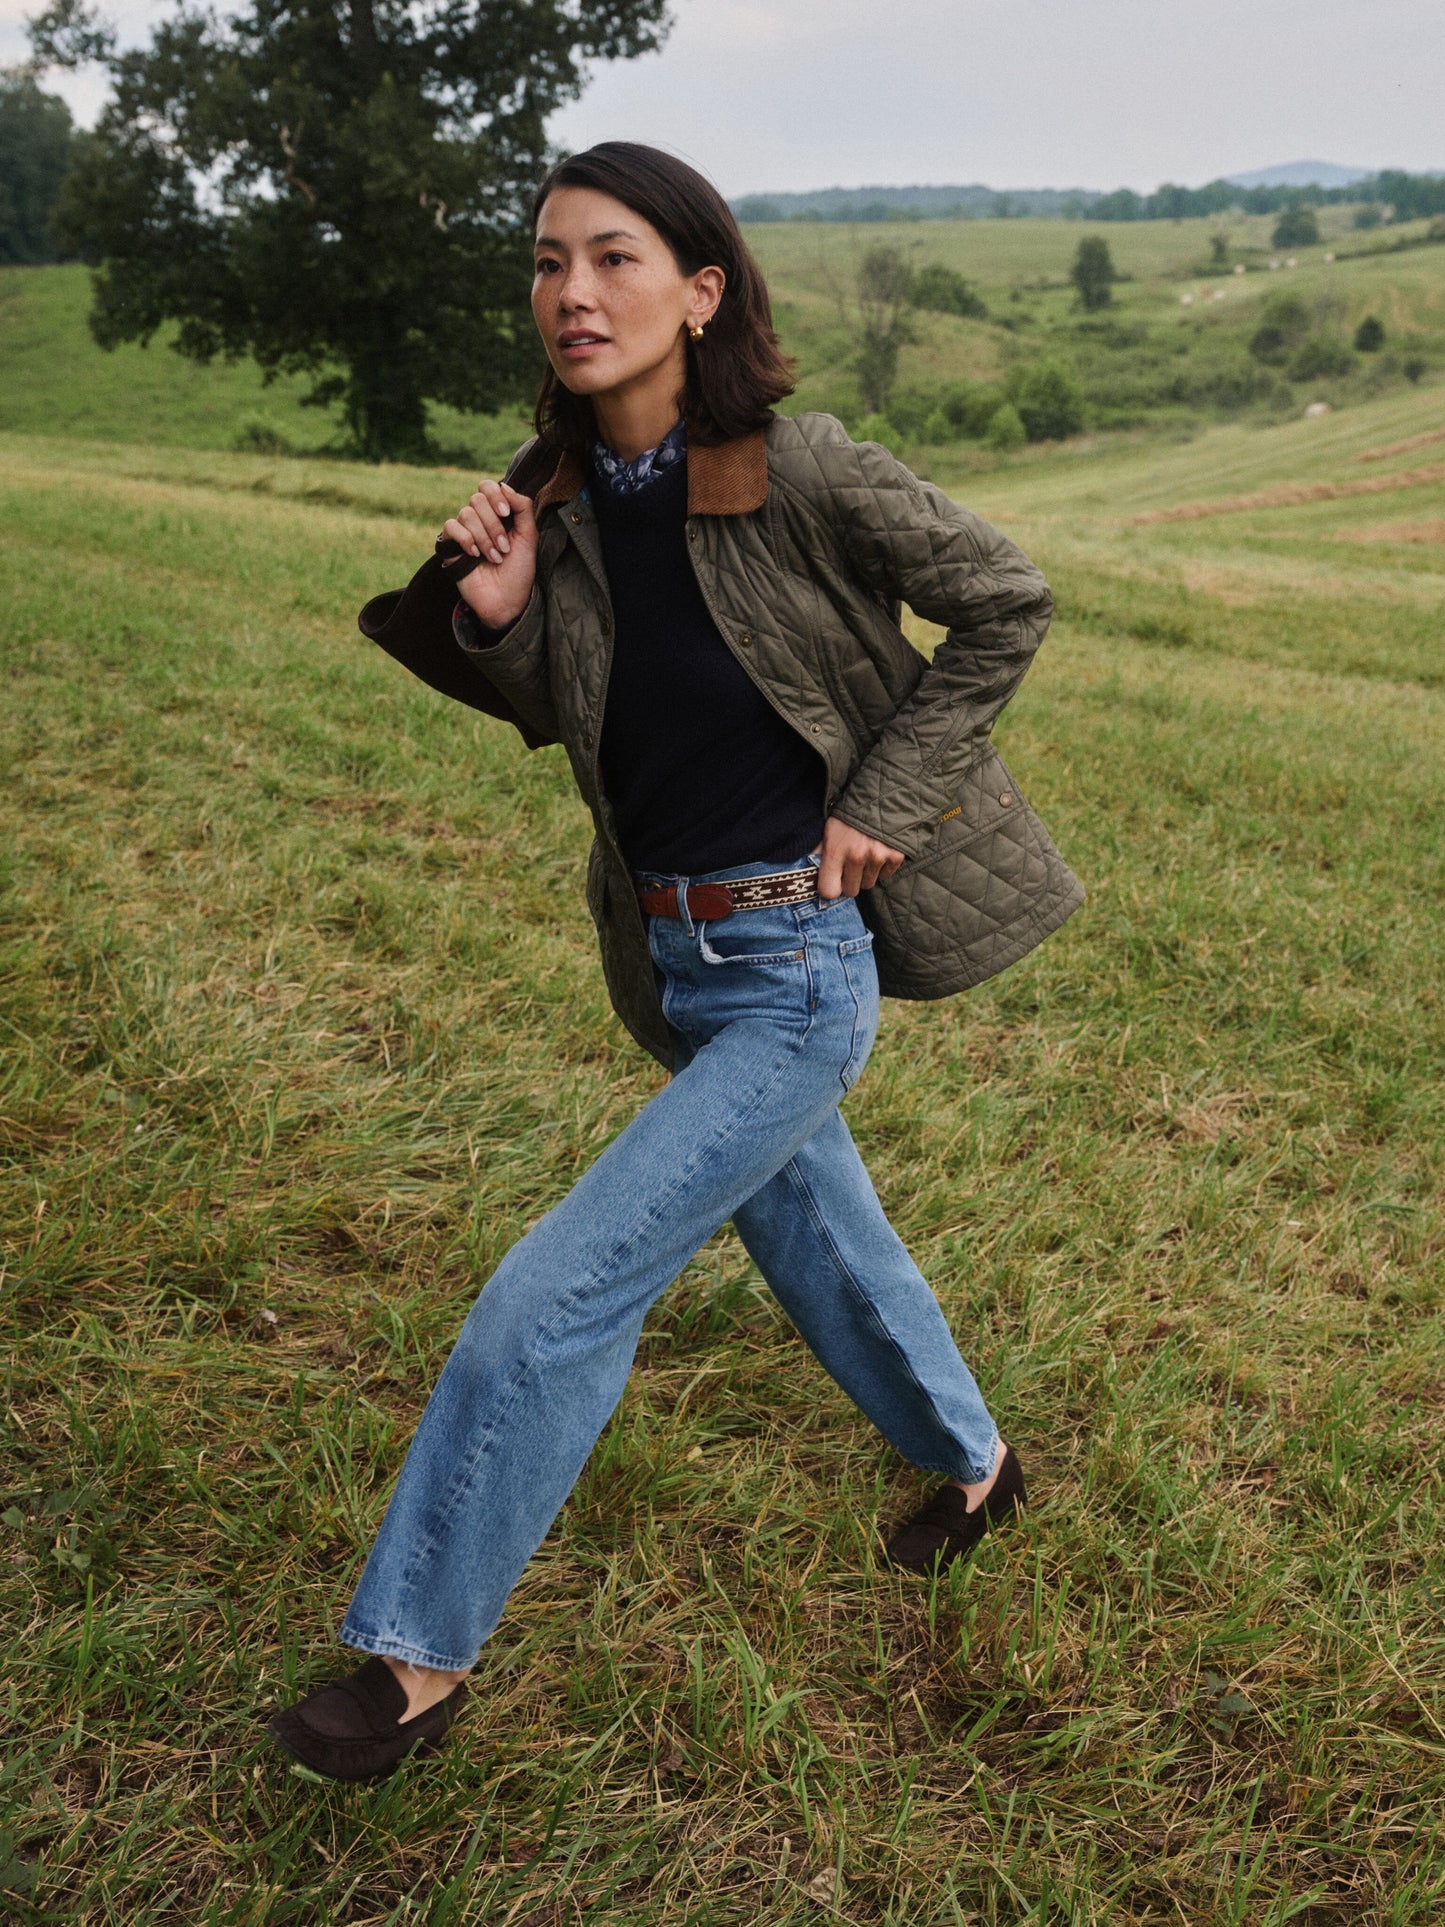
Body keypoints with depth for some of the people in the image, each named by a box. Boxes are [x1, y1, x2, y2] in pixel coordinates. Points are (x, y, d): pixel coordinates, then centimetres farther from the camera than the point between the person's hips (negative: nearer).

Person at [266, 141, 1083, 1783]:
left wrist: (881, 799, -10)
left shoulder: (801, 473, -17)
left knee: (553, 1301, -9)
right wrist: (492, 613, -10)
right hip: (672, 957, 7)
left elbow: (1005, 603, -6)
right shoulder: (554, 489, 0)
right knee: (814, 1237, 24)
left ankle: (419, 1656, 12)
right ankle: (972, 1466, 52)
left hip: (797, 971, -7)